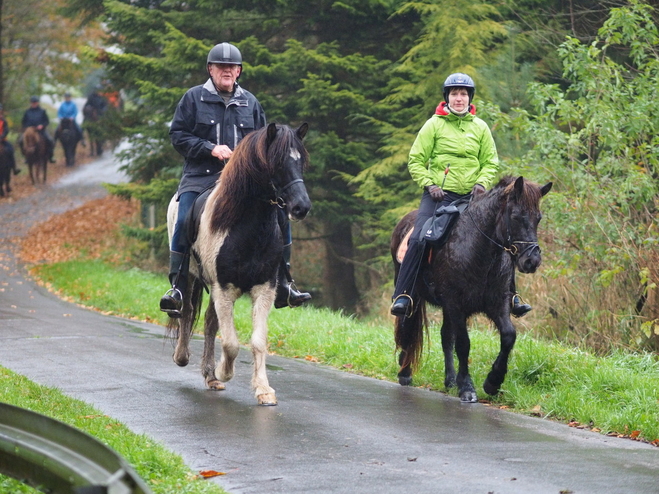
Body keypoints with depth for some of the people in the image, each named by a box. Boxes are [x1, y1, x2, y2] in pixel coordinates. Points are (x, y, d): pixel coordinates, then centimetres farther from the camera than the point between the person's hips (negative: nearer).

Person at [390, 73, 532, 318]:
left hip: (471, 197, 3)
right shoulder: (434, 125, 2)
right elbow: (415, 161, 3)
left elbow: (490, 162, 15)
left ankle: (510, 296, 10)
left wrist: (482, 182, -5)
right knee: (419, 240, -21)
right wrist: (429, 184, -11)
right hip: (439, 195, -3)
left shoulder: (480, 127, 10)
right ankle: (402, 297, -17)